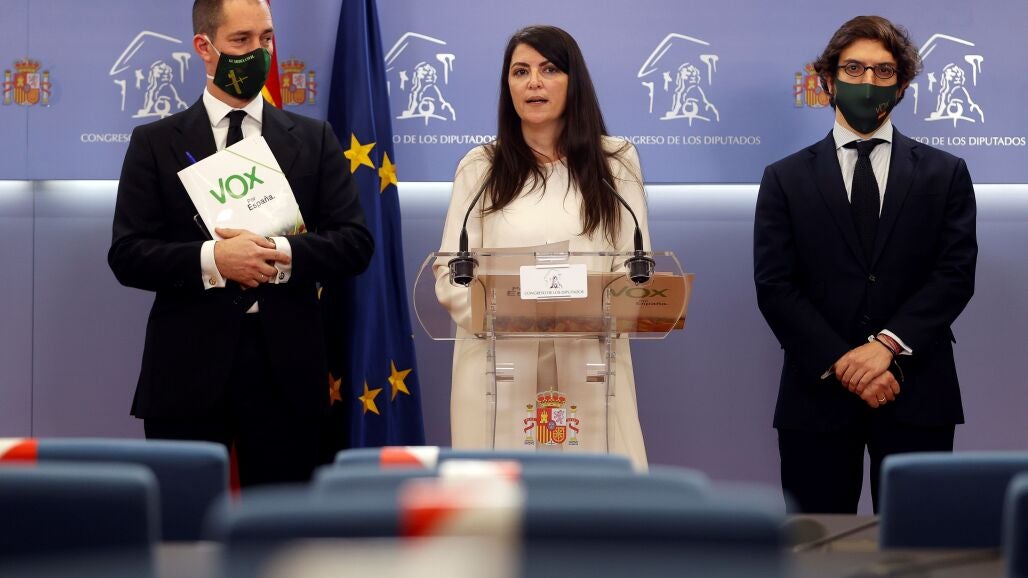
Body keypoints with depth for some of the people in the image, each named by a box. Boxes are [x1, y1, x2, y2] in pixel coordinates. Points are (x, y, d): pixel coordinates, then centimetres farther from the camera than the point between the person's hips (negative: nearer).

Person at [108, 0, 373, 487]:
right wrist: (211, 259, -17)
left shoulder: (314, 140, 11)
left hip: (284, 362, 1)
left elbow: (355, 242, 4)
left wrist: (283, 254, -14)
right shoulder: (155, 143, 6)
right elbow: (127, 255, -1)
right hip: (188, 365, -1)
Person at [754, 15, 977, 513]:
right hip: (818, 394, 0)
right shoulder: (786, 179, 8)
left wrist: (887, 345, -15)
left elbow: (956, 273, -1)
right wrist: (841, 364, -12)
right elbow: (774, 285, 0)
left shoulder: (945, 174, 9)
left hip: (916, 395, 0)